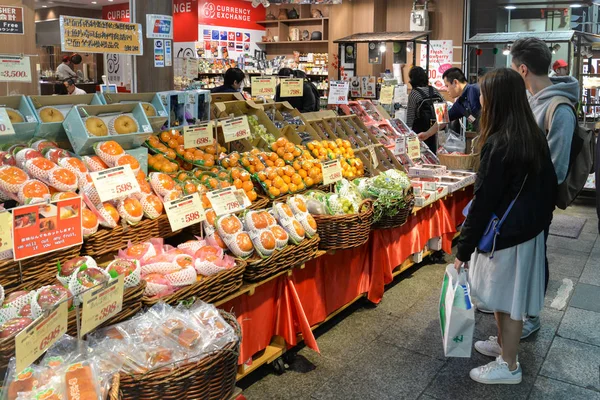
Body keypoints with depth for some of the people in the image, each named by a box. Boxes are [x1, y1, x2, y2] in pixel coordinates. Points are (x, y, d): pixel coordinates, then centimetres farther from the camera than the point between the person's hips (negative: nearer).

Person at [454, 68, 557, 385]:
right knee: (506, 298, 23)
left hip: (506, 236, -8)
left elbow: (483, 202, -22)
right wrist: (540, 221, 21)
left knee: (506, 300, 7)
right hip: (528, 230, 9)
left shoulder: (499, 145, -23)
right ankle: (504, 345, 41)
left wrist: (463, 249, -15)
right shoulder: (534, 136, 3)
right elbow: (548, 185, 12)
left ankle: (508, 366, 23)